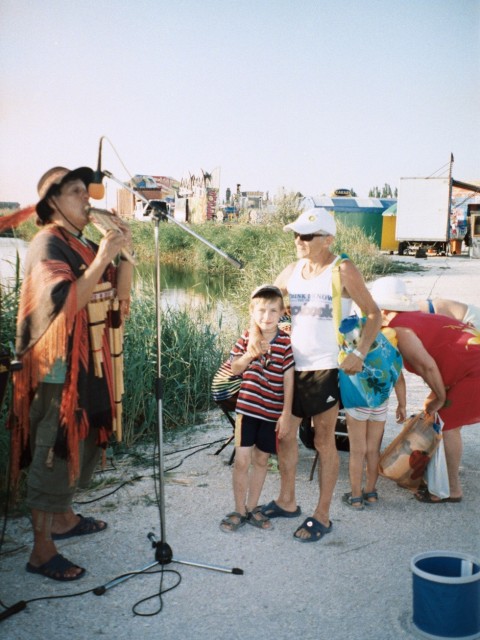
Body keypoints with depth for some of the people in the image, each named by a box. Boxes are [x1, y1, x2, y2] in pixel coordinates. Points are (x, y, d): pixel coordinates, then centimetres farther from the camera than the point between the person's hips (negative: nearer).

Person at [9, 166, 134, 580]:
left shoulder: (85, 244, 12)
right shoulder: (48, 244, -12)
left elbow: (120, 294, 7)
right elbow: (65, 301, -26)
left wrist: (124, 254, -6)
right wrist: (101, 259, -28)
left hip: (88, 364, 9)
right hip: (59, 368, -9)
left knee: (85, 444, 19)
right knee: (55, 454, -4)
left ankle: (63, 518, 36)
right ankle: (42, 550, 6)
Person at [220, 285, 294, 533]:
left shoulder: (285, 342, -7)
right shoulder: (247, 337, -1)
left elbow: (288, 378, -6)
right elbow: (235, 369, 0)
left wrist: (286, 413, -6)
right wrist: (248, 356, -21)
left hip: (272, 411, 0)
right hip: (247, 407, 0)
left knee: (261, 460, 12)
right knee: (242, 461, -1)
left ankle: (252, 508, 27)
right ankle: (239, 511, 15)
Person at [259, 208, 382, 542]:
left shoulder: (343, 271, -8)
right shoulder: (292, 271, 8)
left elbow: (374, 314, -4)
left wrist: (360, 353, -15)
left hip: (326, 368, -6)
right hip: (291, 366, 6)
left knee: (324, 442, 3)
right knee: (285, 435, 13)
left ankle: (322, 516, 14)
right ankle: (287, 502, 30)